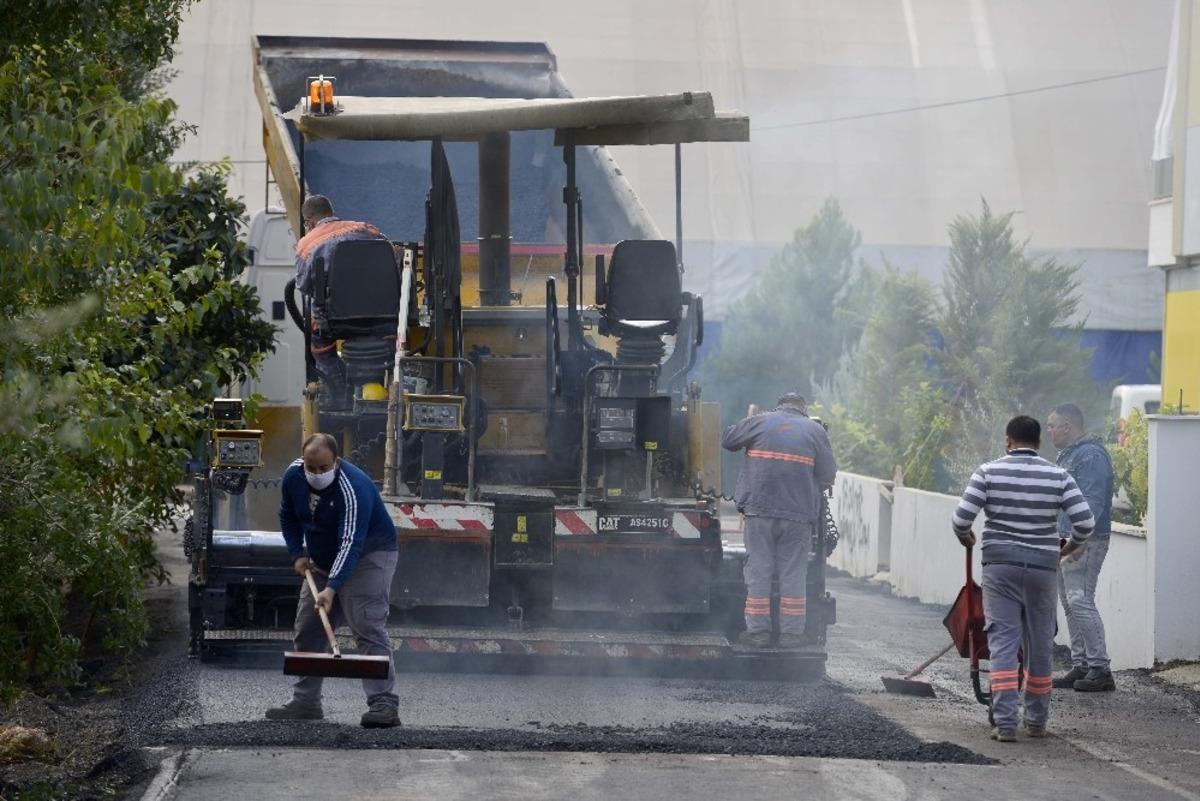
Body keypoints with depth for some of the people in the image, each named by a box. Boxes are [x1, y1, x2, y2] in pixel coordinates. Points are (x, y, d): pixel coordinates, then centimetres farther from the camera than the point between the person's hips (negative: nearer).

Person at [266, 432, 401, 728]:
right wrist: (297, 554, 0)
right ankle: (305, 701, 17)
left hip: (368, 556, -8)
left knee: (368, 628, -20)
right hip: (322, 560, 8)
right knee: (307, 631, 7)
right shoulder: (294, 476, -9)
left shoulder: (353, 488, -33)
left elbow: (351, 544, -40)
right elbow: (288, 516, 11)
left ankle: (383, 704, -25)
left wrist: (332, 588, -49)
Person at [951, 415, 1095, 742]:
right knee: (1040, 644, 13)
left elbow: (961, 518, -7)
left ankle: (1005, 722, -10)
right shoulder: (1058, 476, 2)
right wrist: (1071, 547, 16)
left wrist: (966, 538, 16)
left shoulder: (989, 472, -2)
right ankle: (1037, 721, 21)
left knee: (1003, 642, -1)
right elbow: (1085, 522, -4)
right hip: (1043, 566, 1)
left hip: (1000, 565, -1)